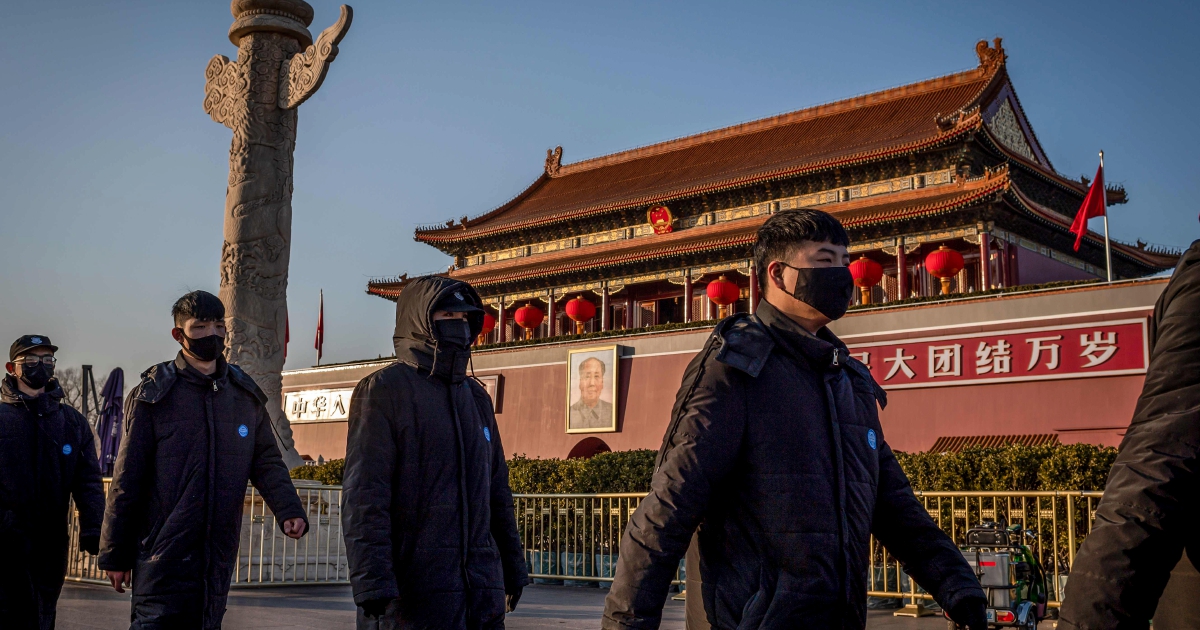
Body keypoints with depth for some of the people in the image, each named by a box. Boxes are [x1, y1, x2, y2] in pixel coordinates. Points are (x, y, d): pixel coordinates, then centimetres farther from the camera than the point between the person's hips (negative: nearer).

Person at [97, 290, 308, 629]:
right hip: (164, 549, -4)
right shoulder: (154, 395, -3)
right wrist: (115, 554, -2)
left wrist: (288, 509, -10)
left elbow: (267, 462, 10)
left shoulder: (246, 395, 10)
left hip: (219, 553, 4)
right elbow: (127, 479, -2)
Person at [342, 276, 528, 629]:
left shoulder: (476, 397, 16)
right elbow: (364, 496, -12)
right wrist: (372, 584, -20)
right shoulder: (383, 391, -4)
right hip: (412, 590, -6)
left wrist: (512, 567, 17)